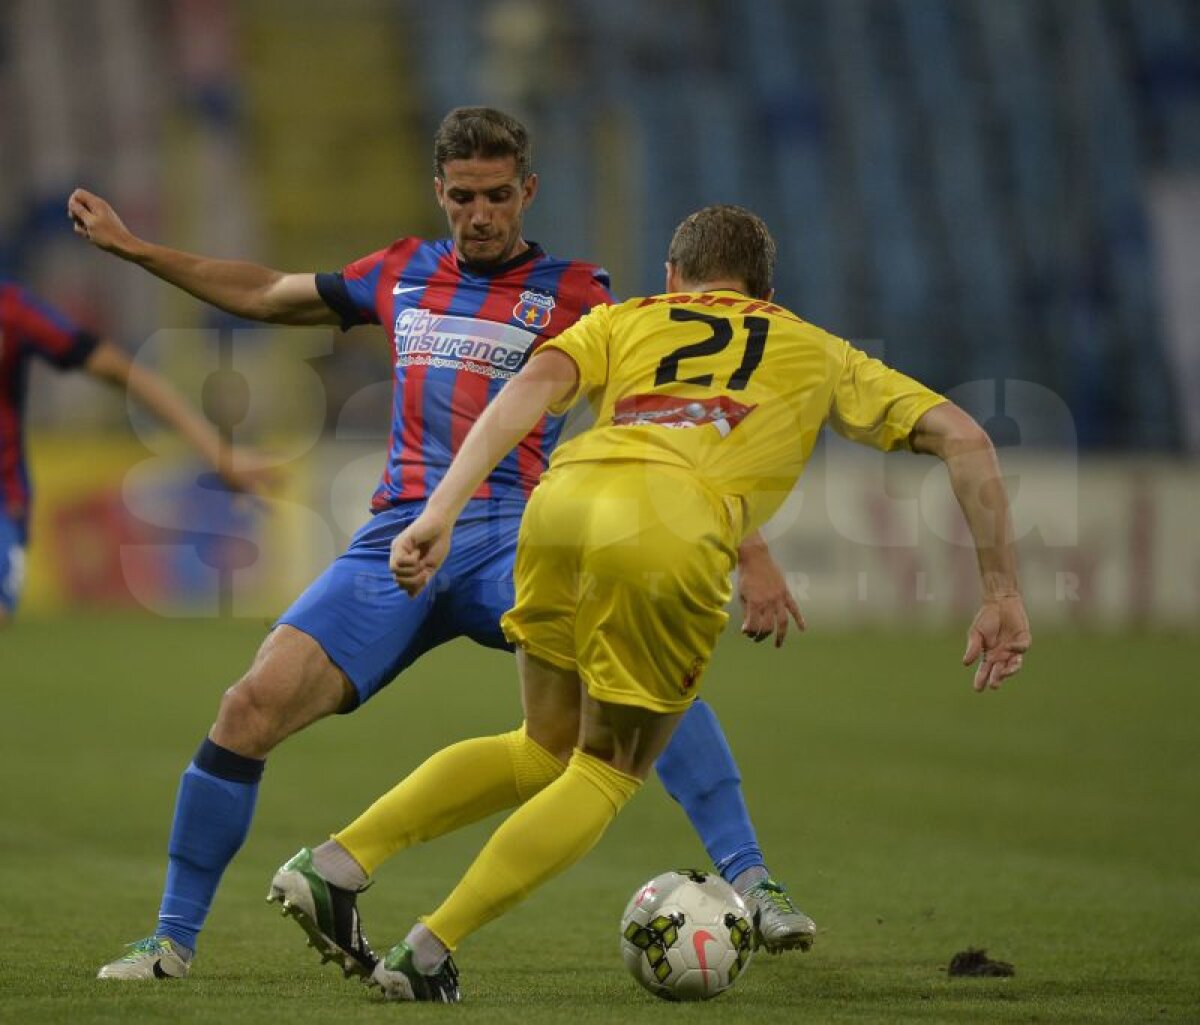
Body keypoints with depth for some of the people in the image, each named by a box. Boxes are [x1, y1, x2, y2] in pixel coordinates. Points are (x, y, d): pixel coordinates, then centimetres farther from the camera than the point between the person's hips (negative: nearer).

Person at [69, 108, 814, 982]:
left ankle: (749, 885, -28)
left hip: (511, 539, -3)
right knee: (253, 705, -14)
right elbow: (267, 294, 35)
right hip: (399, 542, 3)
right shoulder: (402, 276, 19)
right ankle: (173, 941, 2)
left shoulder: (570, 294, 7)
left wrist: (754, 555, -3)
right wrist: (132, 247, 37)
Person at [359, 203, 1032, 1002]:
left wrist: (443, 510, 0)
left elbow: (536, 384, 11)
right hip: (674, 540, -3)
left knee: (552, 742, 28)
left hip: (562, 504, 3)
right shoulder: (817, 352, 33)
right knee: (610, 772, 15)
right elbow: (964, 440, 25)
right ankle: (430, 950, 6)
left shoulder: (622, 321, 32)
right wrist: (1002, 595, 26)